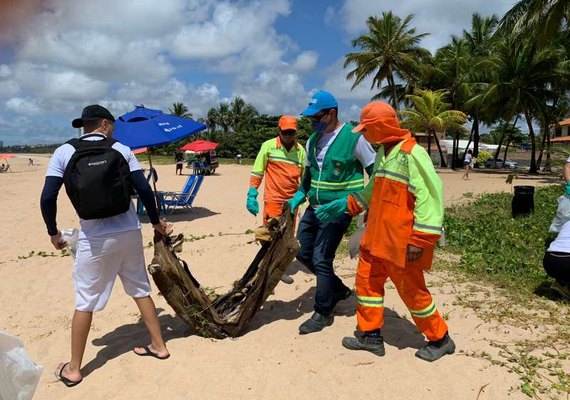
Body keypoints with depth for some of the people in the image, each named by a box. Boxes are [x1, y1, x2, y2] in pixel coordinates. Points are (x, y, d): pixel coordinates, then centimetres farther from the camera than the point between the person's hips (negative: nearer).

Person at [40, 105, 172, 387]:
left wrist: (53, 232, 9)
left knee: (85, 302, 10)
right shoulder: (121, 149, 2)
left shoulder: (64, 152, 0)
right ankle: (158, 345, 29)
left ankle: (73, 369, 23)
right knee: (140, 290, 17)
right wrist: (156, 222, 10)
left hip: (94, 238, -2)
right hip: (129, 233, 2)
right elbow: (144, 189, -3)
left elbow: (48, 198, -7)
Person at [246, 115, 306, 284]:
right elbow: (257, 172, -1)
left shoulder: (300, 150, 4)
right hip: (273, 199, -4)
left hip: (292, 200, 4)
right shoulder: (268, 146, -5)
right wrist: (252, 195, -5)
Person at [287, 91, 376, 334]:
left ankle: (323, 313, 13)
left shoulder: (353, 138, -13)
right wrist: (298, 197, 4)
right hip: (315, 207, 8)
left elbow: (375, 172, -8)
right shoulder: (313, 140, 8)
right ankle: (338, 289, 30)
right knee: (302, 252, 10)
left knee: (321, 259, -6)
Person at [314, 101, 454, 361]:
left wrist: (420, 240, -22)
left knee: (412, 291, 5)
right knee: (366, 280, 13)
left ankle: (440, 339, 27)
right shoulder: (383, 153, 12)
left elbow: (429, 197, -21)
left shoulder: (412, 154, -17)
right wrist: (343, 206, 20)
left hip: (401, 242, -9)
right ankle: (370, 335, 28)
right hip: (377, 237, 9)